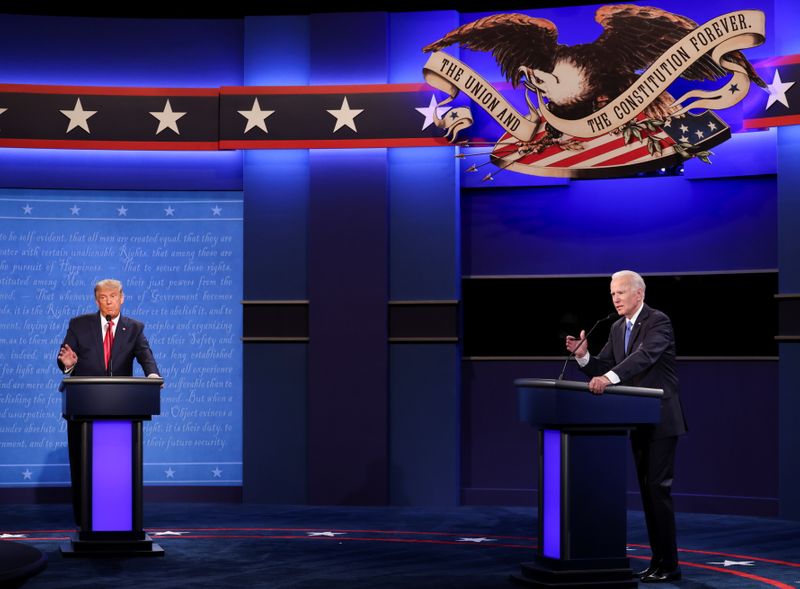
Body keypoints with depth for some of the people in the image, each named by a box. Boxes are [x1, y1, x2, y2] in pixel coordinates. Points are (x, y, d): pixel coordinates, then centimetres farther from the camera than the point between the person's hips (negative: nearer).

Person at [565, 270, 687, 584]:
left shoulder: (658, 322, -13)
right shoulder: (617, 328, 12)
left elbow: (645, 355, -30)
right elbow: (601, 368, 9)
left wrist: (609, 377, -42)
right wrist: (582, 355, -12)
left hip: (661, 419, -8)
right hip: (637, 422, 8)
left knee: (658, 488, -10)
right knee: (647, 489, 10)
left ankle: (668, 565, -6)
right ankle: (658, 560, 16)